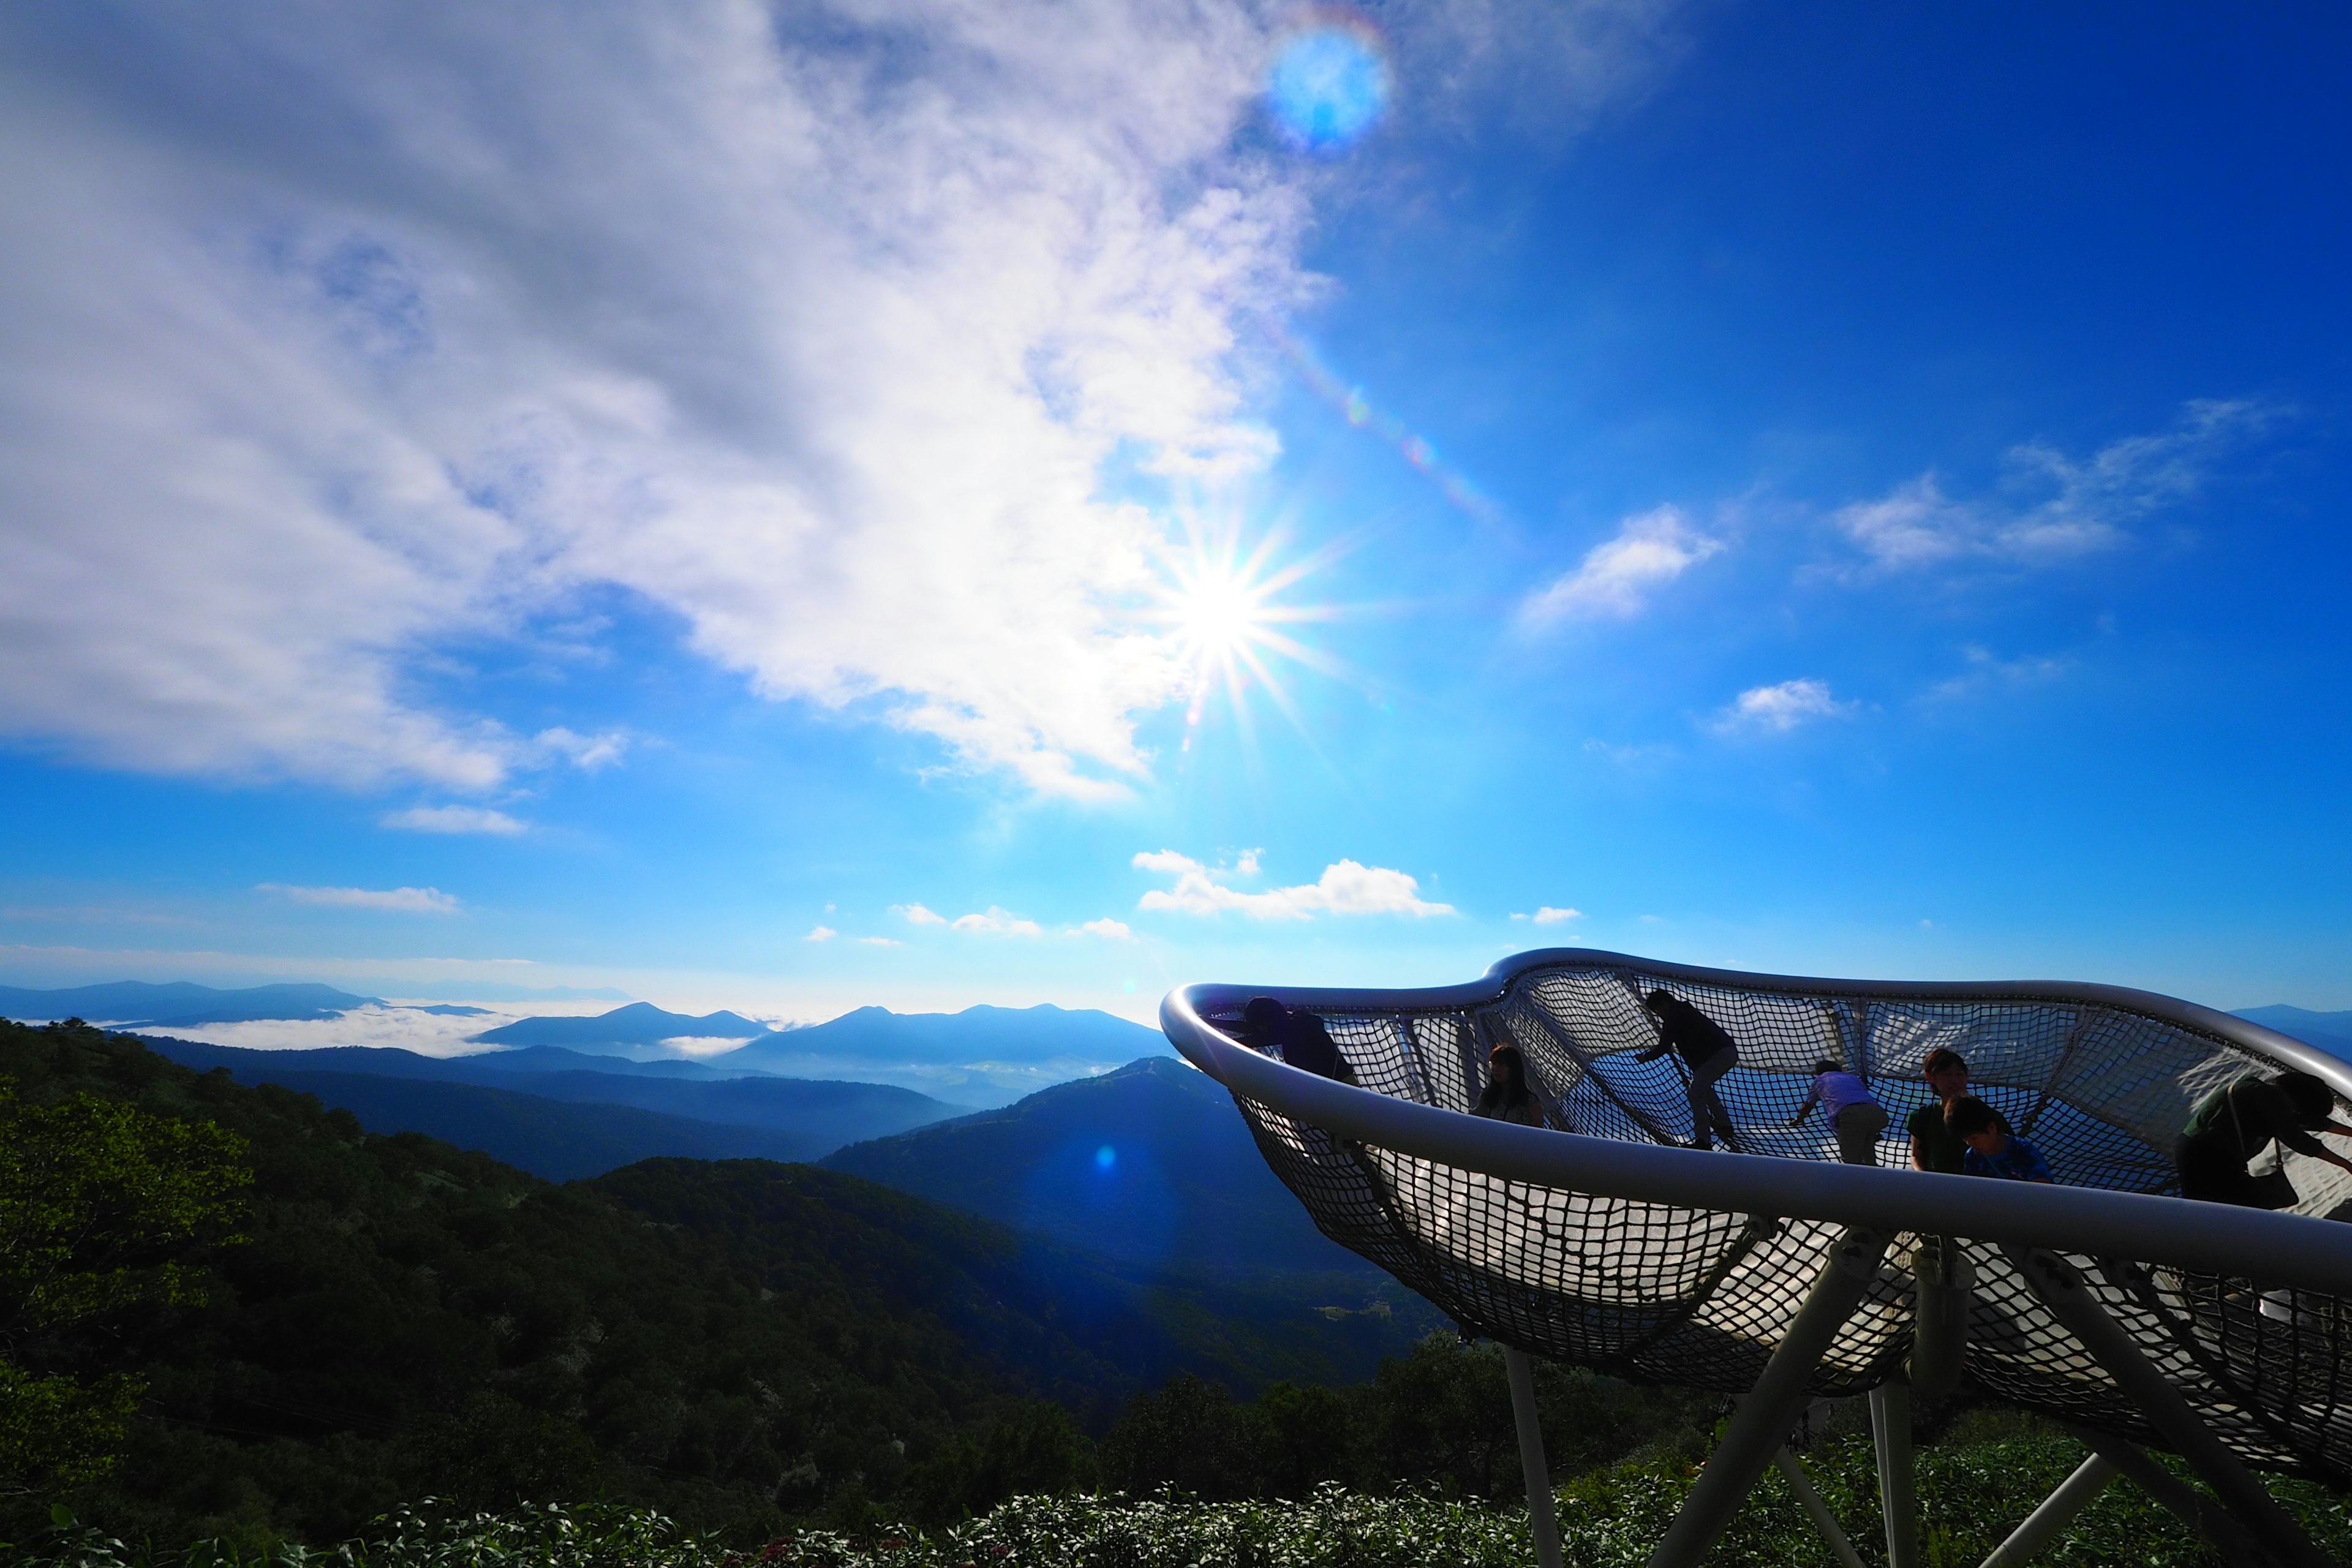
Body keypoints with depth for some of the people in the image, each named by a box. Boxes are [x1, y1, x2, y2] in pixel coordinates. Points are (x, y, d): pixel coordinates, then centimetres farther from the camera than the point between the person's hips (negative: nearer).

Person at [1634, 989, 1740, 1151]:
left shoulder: (1673, 1017, -6)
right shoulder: (1684, 1011, 22)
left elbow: (1663, 1048, -8)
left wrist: (1645, 1057, 8)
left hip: (1719, 1055, -10)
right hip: (1729, 1052, 10)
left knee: (1696, 1092, -11)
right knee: (1704, 1087, 28)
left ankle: (1703, 1140, -16)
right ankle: (1724, 1126, 36)